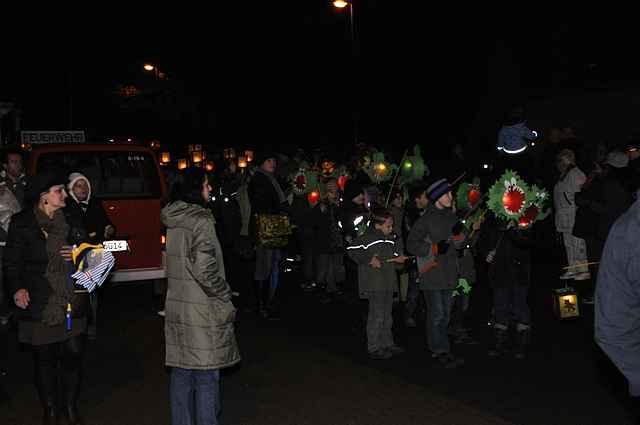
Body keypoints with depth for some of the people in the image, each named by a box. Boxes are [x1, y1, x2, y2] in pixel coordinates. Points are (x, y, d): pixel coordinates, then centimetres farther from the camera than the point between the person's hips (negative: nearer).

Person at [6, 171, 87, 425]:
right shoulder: (22, 223, -3)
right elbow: (12, 261, -3)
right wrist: (17, 288, -18)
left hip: (72, 302, 3)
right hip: (39, 306, -2)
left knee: (73, 355, 3)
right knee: (44, 359, 7)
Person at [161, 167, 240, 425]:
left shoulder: (173, 221, 9)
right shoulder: (201, 222, -16)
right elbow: (205, 270, -22)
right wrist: (225, 298, -9)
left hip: (176, 307, 8)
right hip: (201, 311, -8)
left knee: (181, 373, 15)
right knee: (206, 376, 1)